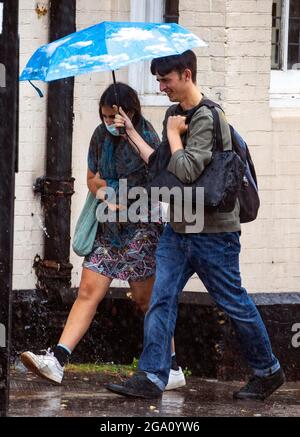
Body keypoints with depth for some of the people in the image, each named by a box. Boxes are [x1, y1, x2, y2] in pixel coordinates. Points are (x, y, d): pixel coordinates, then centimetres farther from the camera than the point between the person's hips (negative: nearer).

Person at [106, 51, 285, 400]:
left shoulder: (207, 118, -18)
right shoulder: (175, 114, 11)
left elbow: (186, 171, -25)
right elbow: (162, 165, 15)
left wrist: (173, 134, -13)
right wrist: (132, 133, 15)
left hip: (213, 230, -8)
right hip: (178, 227, 8)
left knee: (233, 303, 3)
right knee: (161, 298, -3)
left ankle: (267, 371, 19)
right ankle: (151, 377, -6)